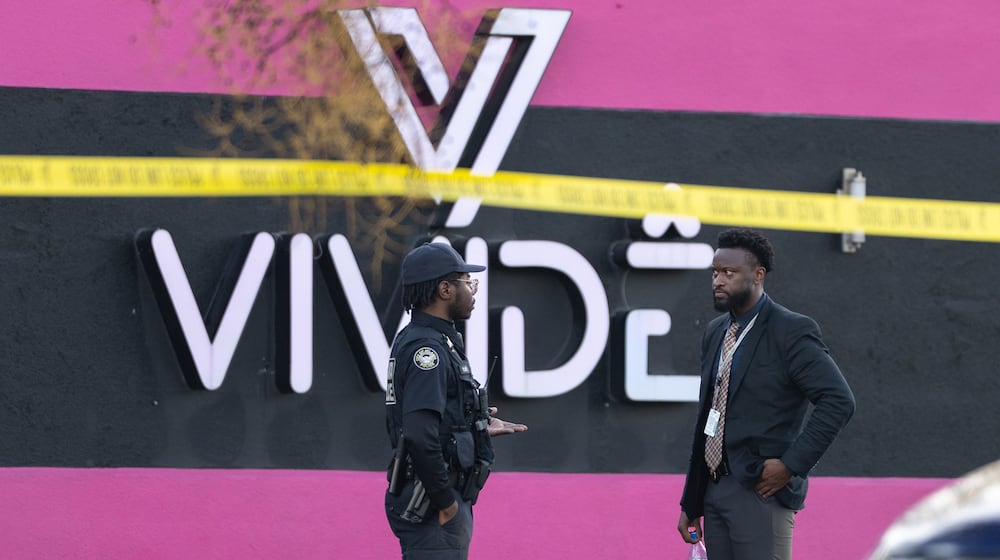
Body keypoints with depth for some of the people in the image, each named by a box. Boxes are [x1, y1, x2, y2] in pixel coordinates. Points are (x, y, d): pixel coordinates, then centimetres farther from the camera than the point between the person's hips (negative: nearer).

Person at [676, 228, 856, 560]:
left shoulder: (791, 331, -8)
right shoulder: (715, 333, 16)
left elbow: (839, 401, -16)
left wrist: (791, 464, -18)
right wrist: (690, 504, 18)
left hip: (760, 491, -8)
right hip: (714, 491, 8)